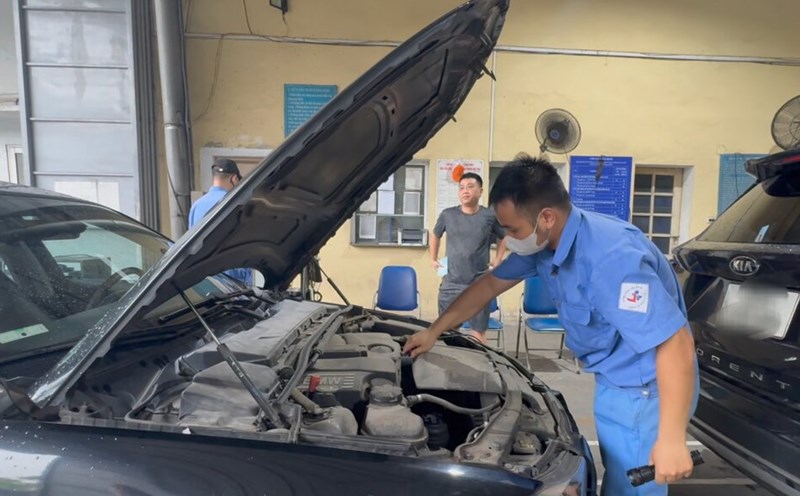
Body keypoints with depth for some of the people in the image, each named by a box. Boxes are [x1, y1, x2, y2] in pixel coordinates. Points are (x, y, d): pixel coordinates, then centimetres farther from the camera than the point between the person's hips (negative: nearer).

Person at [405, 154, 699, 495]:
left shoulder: (612, 257, -34)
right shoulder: (543, 242, -6)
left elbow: (677, 343, -33)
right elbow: (491, 284, 7)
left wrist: (671, 439, -30)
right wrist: (433, 332, 10)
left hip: (644, 390, -8)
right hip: (612, 382, 8)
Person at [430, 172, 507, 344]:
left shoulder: (490, 217, -2)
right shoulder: (447, 215, 1)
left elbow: (504, 237, 16)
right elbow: (435, 236, 20)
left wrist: (497, 261, 8)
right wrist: (433, 259, 15)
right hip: (450, 284, 2)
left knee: (477, 334, 3)